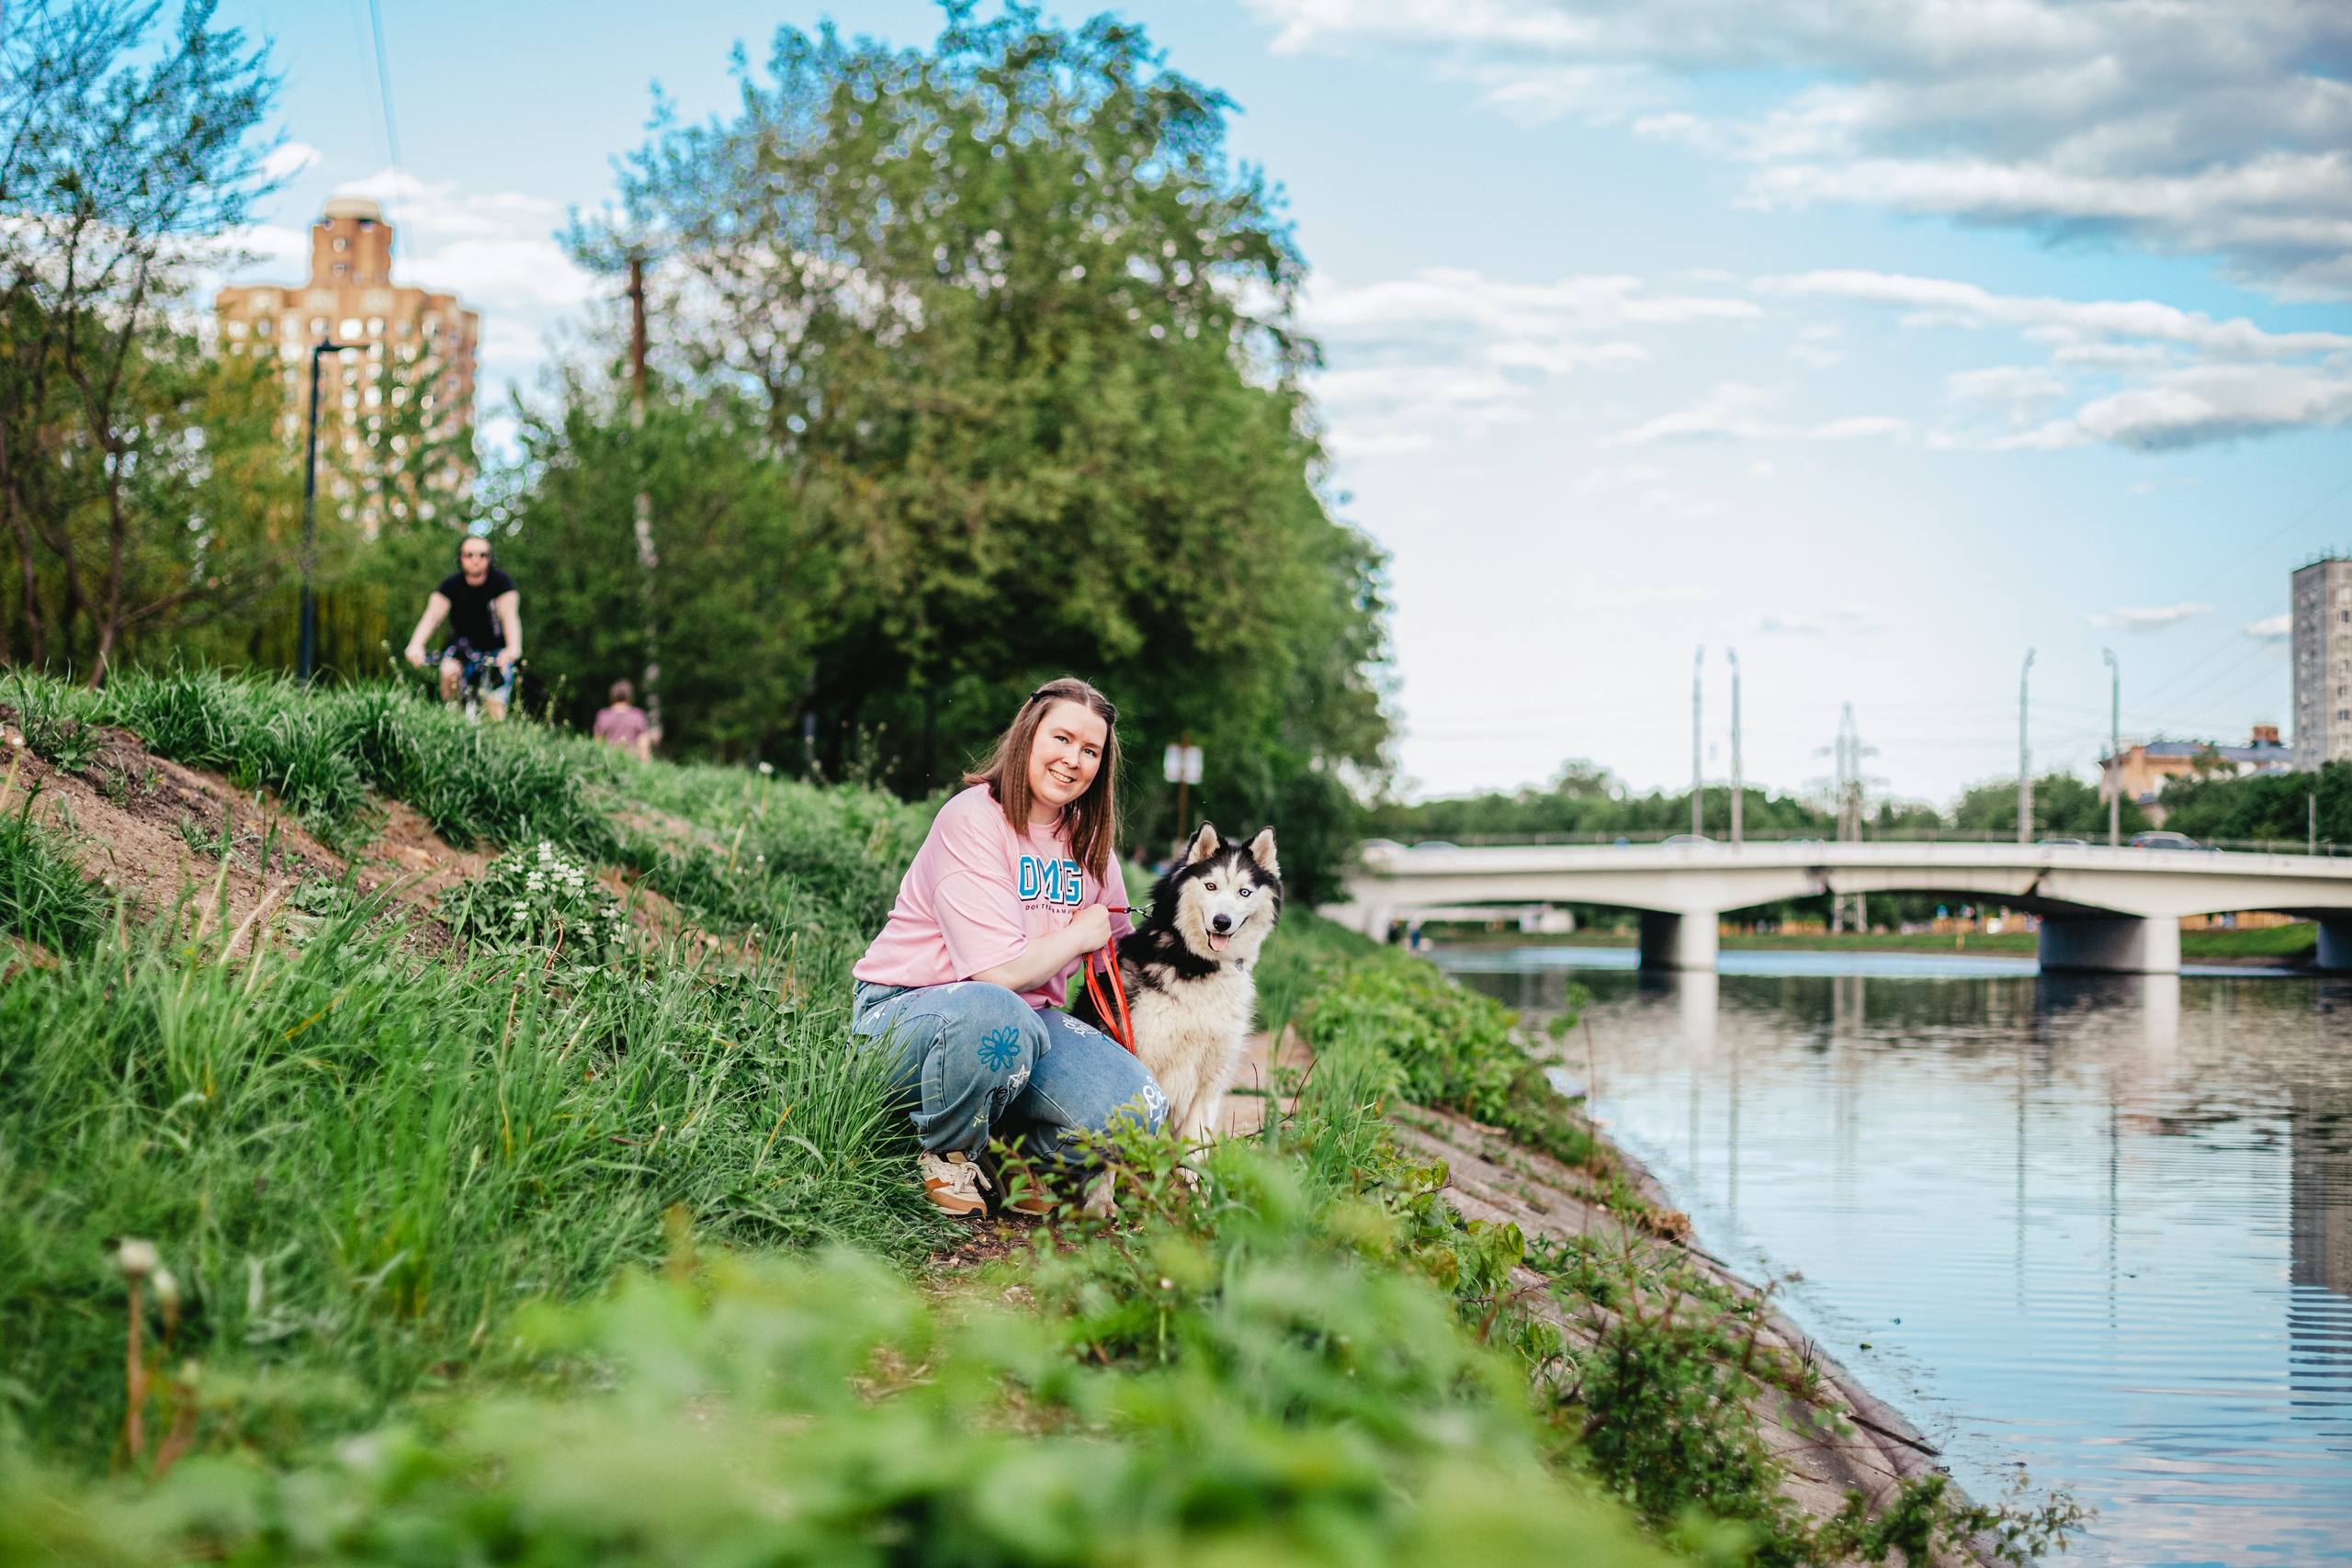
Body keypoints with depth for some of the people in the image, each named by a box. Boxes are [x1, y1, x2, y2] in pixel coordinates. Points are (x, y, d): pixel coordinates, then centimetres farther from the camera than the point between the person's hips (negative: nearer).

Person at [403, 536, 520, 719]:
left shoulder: (500, 581, -13)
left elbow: (509, 615, -27)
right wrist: (416, 645, -42)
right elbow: (433, 615, -23)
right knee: (449, 672, -31)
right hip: (463, 646, 1)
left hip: (496, 649, -1)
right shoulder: (452, 584, -10)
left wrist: (513, 648, -47)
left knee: (495, 712, -16)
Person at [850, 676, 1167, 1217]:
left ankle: (1015, 1161, 10)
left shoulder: (1088, 838, 7)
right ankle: (945, 1156, -13)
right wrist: (1081, 934, -8)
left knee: (1138, 1111, -20)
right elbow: (1000, 972, -23)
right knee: (989, 1013, -43)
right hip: (904, 1014, -6)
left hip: (1022, 1018, 6)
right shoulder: (973, 819, -16)